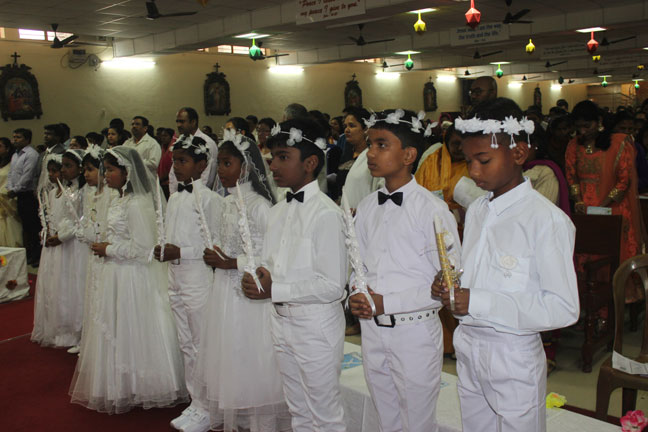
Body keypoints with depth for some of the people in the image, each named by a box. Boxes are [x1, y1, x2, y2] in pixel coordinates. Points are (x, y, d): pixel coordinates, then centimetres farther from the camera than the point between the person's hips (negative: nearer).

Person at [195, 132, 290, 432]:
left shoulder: (258, 204, -16)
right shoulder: (228, 202, 9)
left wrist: (231, 264, -16)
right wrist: (216, 259, 3)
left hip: (249, 294, -8)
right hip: (225, 290, 8)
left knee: (249, 360, 2)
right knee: (227, 358, 16)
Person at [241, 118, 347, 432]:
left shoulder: (326, 214, -18)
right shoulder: (277, 212, 8)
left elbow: (332, 286, -21)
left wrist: (274, 290, -20)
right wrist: (257, 280, -8)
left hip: (316, 324, -8)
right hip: (281, 320, 8)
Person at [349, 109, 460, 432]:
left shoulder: (431, 209, -14)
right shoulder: (366, 208, 5)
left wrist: (386, 302, -18)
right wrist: (358, 295, -7)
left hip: (415, 331, -5)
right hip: (372, 329, 6)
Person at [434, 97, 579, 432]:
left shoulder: (547, 219, -16)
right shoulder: (476, 211, 8)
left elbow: (564, 308, -20)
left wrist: (477, 302, -24)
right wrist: (450, 288, -6)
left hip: (514, 357, -6)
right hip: (468, 349, 7)